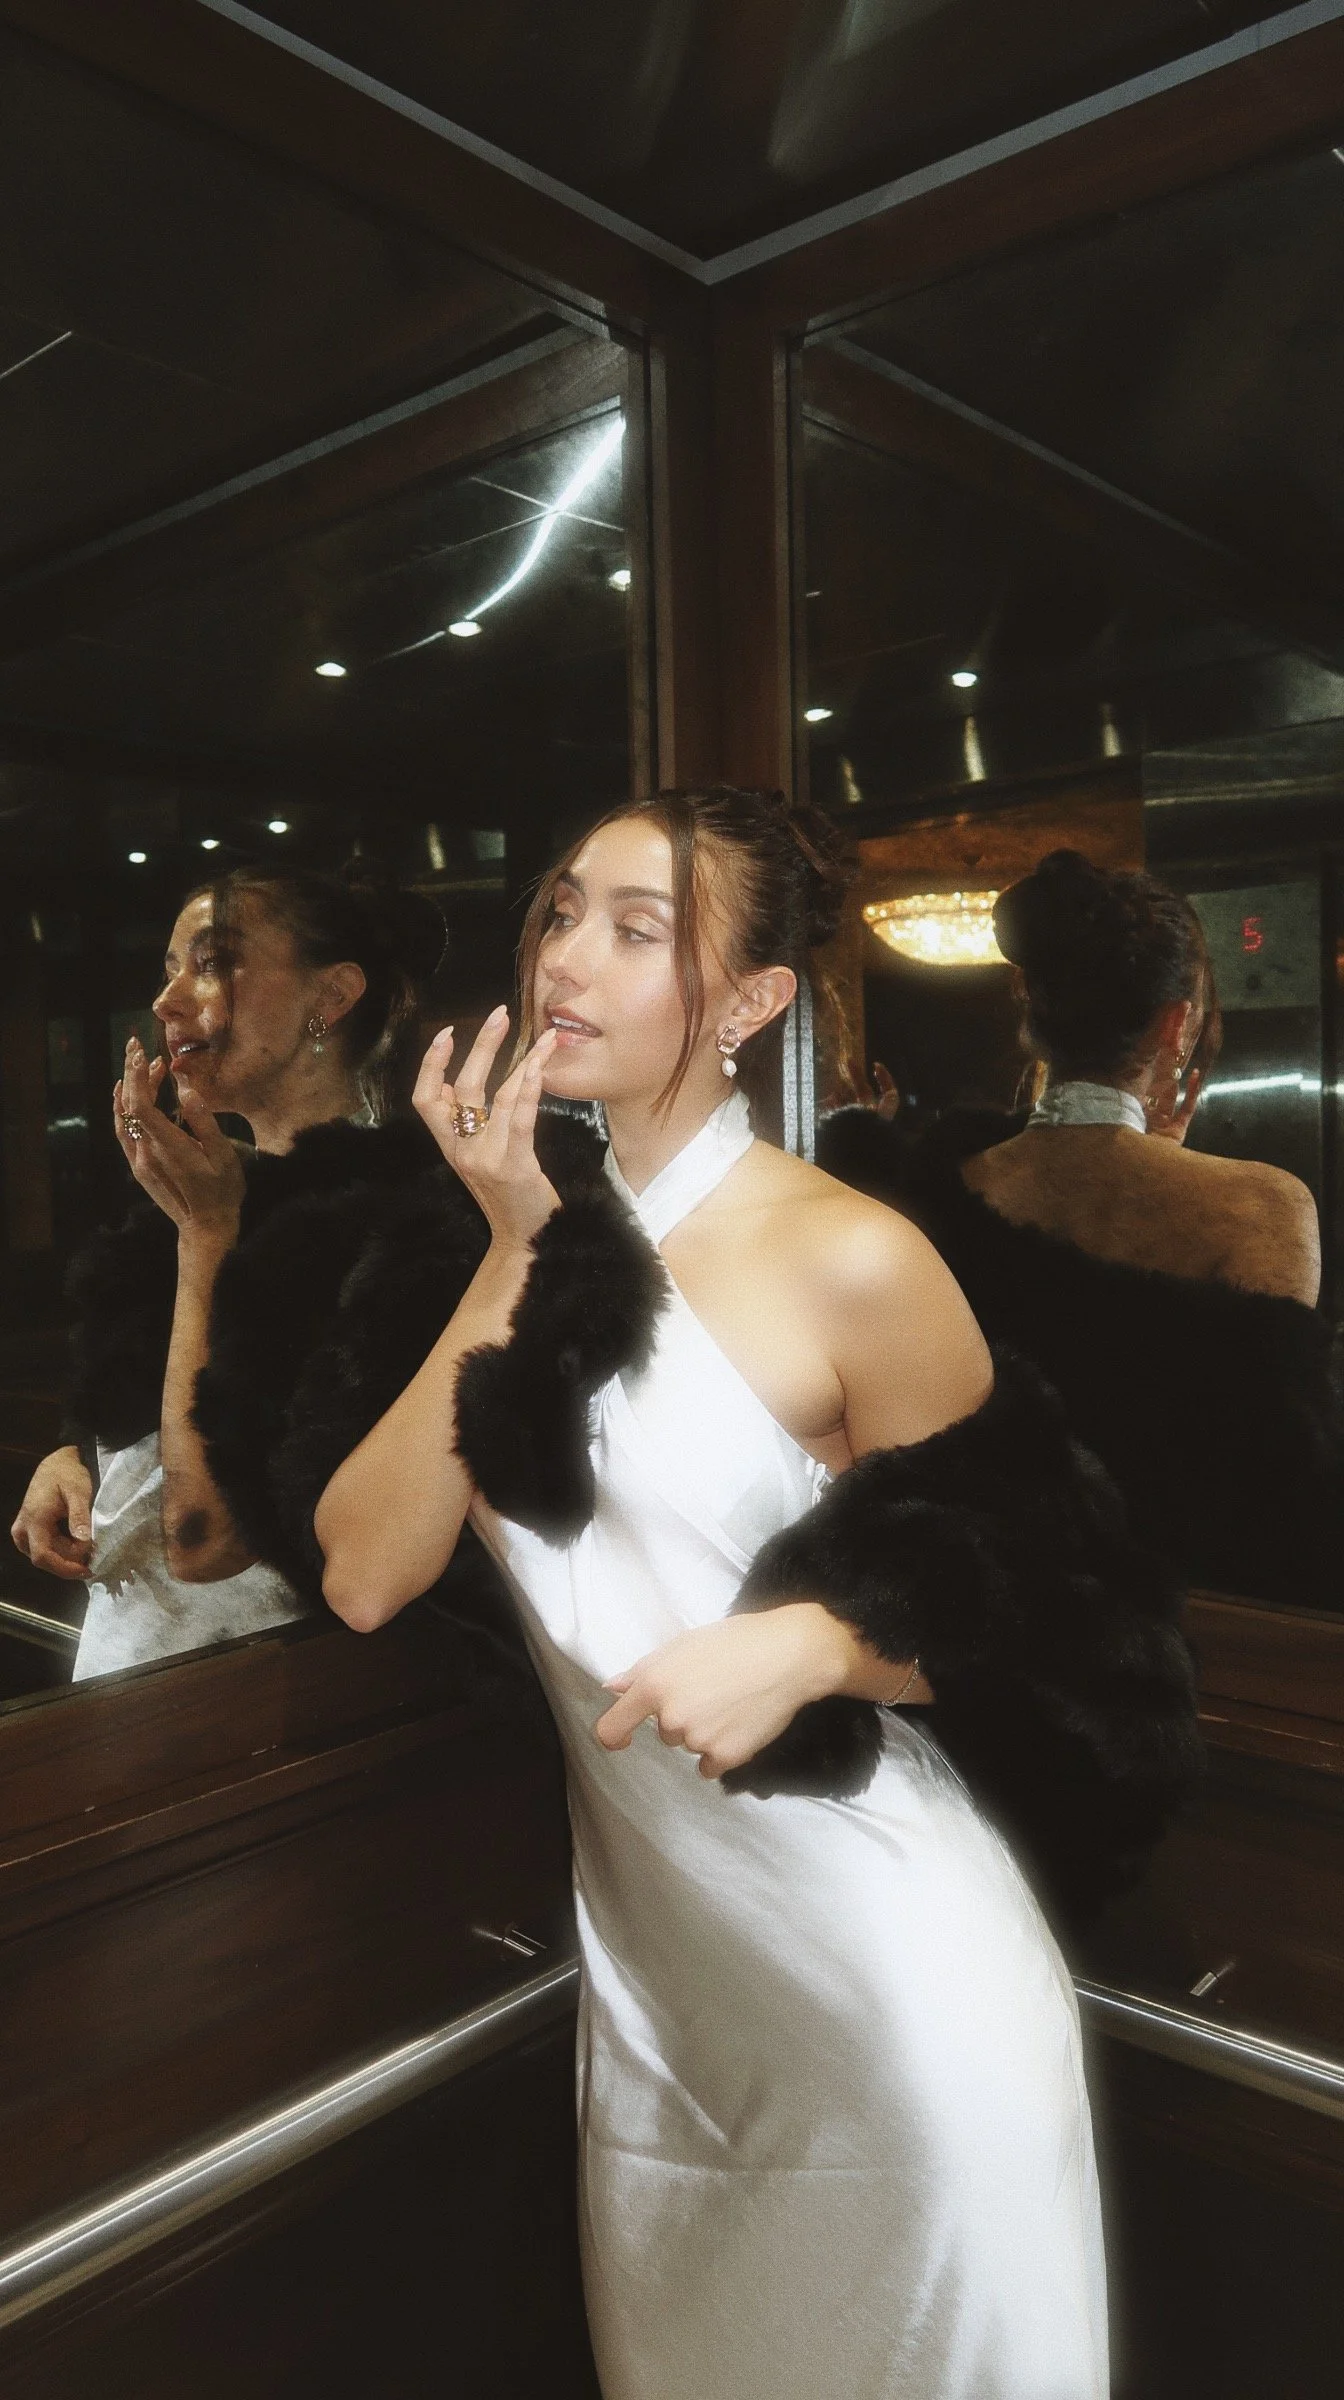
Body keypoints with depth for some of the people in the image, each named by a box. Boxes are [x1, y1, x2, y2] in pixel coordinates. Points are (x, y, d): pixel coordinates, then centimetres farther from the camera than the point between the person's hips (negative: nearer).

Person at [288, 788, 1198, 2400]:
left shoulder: (851, 1261, -15)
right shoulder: (500, 1221, 0)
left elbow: (1028, 1618, -5)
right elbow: (362, 1575, -11)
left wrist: (813, 1640, -24)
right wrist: (521, 1254, -17)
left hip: (893, 1976, -4)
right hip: (642, 1962, 5)